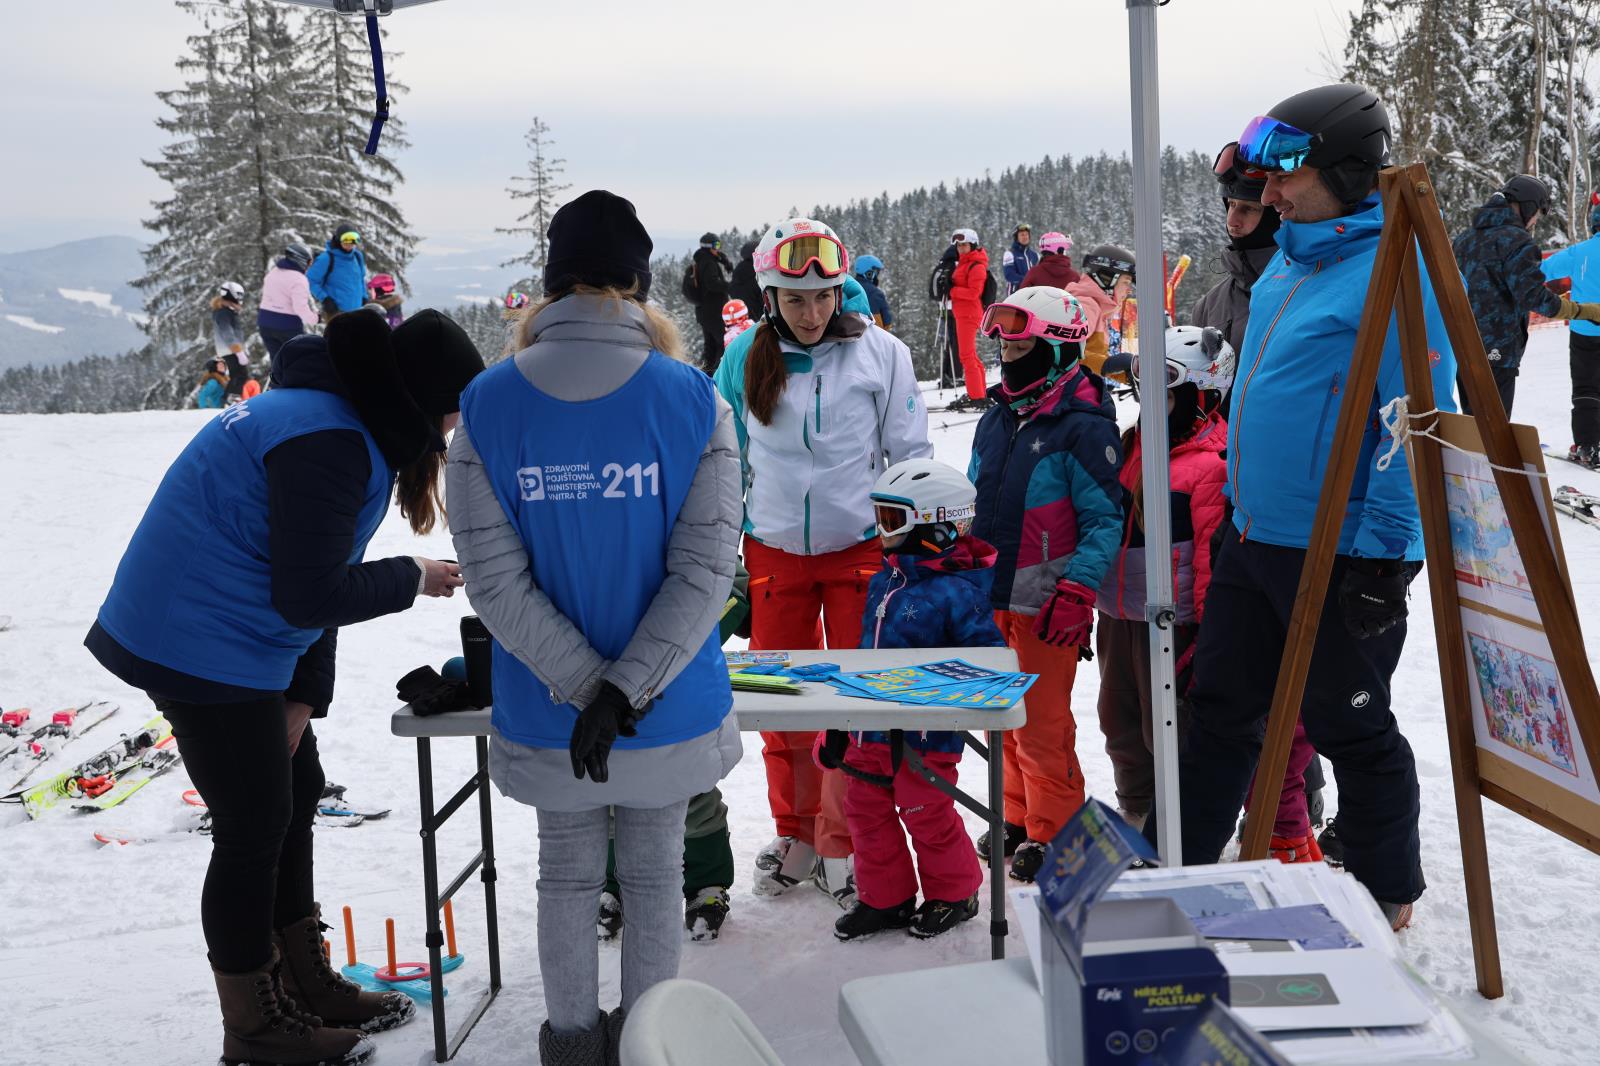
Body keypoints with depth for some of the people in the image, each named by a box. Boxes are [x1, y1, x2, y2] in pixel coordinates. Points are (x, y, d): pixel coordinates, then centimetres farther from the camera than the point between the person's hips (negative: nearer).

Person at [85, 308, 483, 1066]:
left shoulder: (348, 422, 9)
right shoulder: (326, 441, -25)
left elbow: (312, 568, 11)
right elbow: (312, 597, -23)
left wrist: (304, 695, 9)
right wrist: (413, 578, -9)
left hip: (236, 641, 10)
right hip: (207, 651, -10)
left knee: (295, 794, 18)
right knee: (254, 829, 1)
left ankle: (305, 985, 34)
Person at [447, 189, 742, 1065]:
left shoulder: (486, 407, -10)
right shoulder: (694, 402, -12)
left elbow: (495, 580, -13)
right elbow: (704, 569, -17)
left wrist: (586, 688, -13)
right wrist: (627, 690, -18)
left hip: (547, 718, 1)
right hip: (672, 711, -1)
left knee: (567, 875, 21)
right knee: (654, 876, 18)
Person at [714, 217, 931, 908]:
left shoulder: (880, 352, -7)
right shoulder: (744, 358, -2)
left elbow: (911, 455, 0)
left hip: (861, 547, -2)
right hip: (774, 550, 2)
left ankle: (843, 846, 18)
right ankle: (795, 833, 28)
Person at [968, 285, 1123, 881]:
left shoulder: (1082, 425, -11)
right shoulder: (997, 418, 12)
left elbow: (1104, 519, -13)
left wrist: (1077, 592, -20)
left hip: (1045, 605, -7)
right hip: (991, 598, 7)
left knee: (1042, 722, -2)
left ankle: (1053, 832, 13)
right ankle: (1018, 817, 30)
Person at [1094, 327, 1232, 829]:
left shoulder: (1212, 463, -14)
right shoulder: (1134, 446, 12)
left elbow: (1216, 553, -16)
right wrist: (1090, 598, 21)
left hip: (1171, 621, -8)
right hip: (1118, 617, 8)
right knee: (1121, 724, 18)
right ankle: (1137, 815, 35)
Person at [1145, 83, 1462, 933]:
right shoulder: (1287, 262, 10)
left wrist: (1388, 558, -21)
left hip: (1342, 558, -8)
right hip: (1254, 539, 9)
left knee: (1351, 730, 8)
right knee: (1219, 712, 15)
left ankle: (1388, 894, 30)